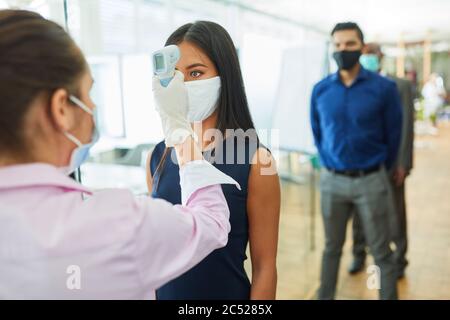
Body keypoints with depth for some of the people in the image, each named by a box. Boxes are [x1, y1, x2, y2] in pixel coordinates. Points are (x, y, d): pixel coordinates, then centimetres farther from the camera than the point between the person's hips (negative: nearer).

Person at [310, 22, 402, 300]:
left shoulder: (384, 88, -8)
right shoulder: (320, 90, 0)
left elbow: (393, 135, 3)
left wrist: (380, 170, 12)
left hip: (371, 181, -2)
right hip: (332, 180, 2)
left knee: (381, 252, 8)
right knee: (332, 248, 15)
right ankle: (325, 296, 31)